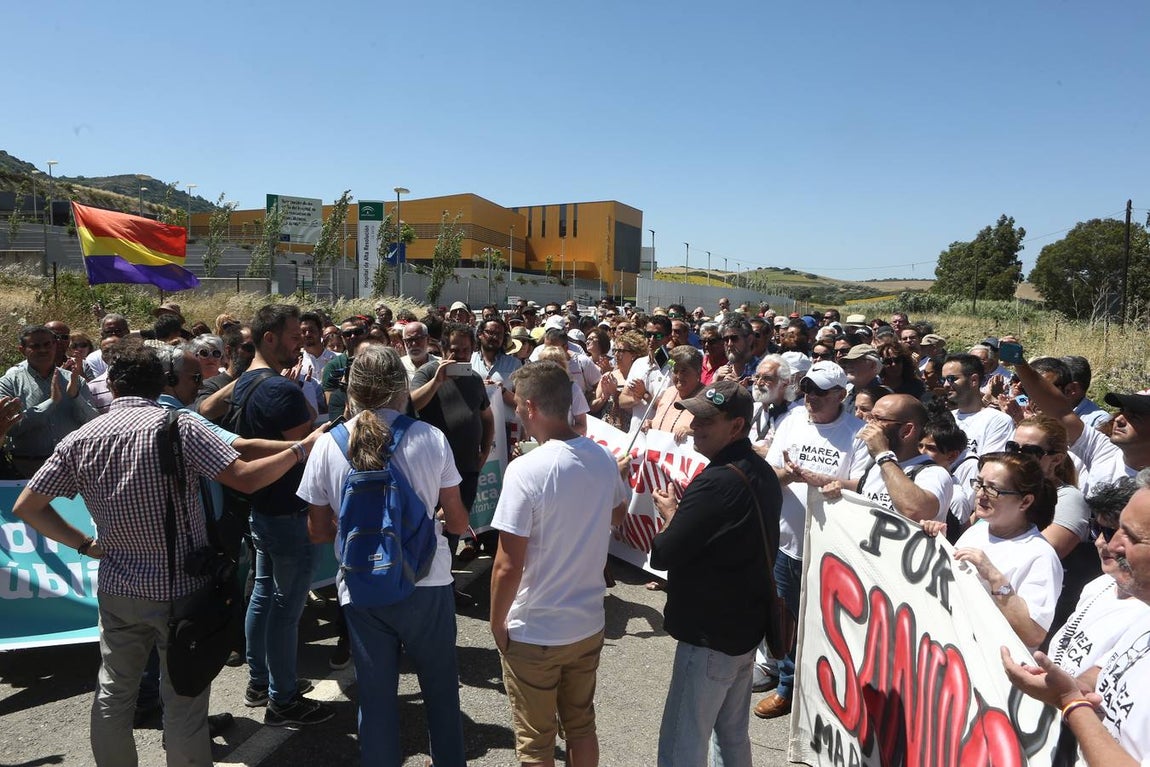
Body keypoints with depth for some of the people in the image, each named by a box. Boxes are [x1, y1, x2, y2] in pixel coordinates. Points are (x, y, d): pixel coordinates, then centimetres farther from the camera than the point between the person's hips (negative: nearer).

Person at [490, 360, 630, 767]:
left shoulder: (525, 470, -25)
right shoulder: (603, 458, -6)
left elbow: (508, 567, -22)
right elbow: (617, 515, 14)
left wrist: (497, 623, -7)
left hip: (533, 633, -5)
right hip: (588, 624, 6)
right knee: (582, 725, 24)